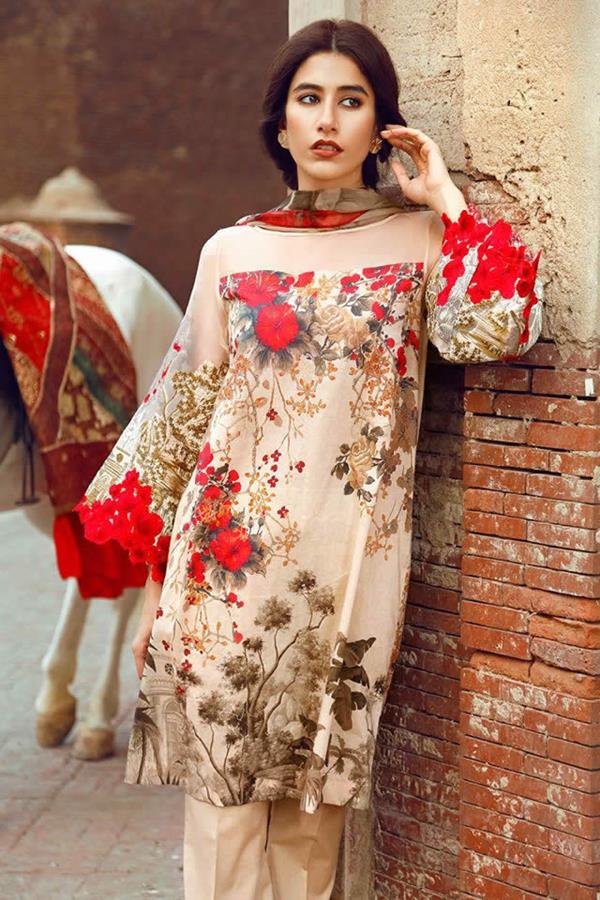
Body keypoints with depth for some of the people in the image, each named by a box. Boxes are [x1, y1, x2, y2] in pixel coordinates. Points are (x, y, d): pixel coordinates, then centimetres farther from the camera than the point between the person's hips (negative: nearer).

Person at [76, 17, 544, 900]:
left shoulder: (419, 240, 4)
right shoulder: (233, 251, 7)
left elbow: (489, 331, -14)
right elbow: (184, 406, 9)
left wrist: (447, 199, -6)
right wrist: (157, 577, 7)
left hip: (350, 555, 0)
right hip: (232, 547, 1)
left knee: (316, 789, 7)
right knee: (221, 776, 2)